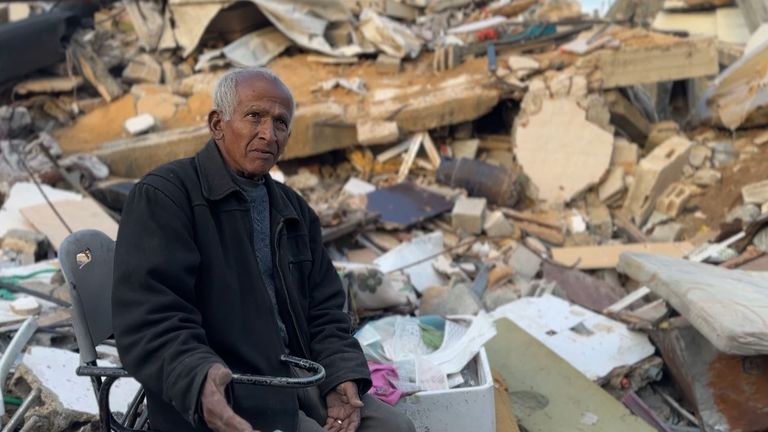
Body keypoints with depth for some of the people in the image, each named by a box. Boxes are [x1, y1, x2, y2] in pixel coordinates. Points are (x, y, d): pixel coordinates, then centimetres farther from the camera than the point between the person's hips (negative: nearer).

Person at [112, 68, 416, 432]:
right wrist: (200, 379, -37)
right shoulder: (163, 196, -8)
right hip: (221, 393, -7)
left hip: (298, 376, 7)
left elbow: (323, 309, 14)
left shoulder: (294, 210, 16)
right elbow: (149, 320, -18)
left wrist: (342, 375, -5)